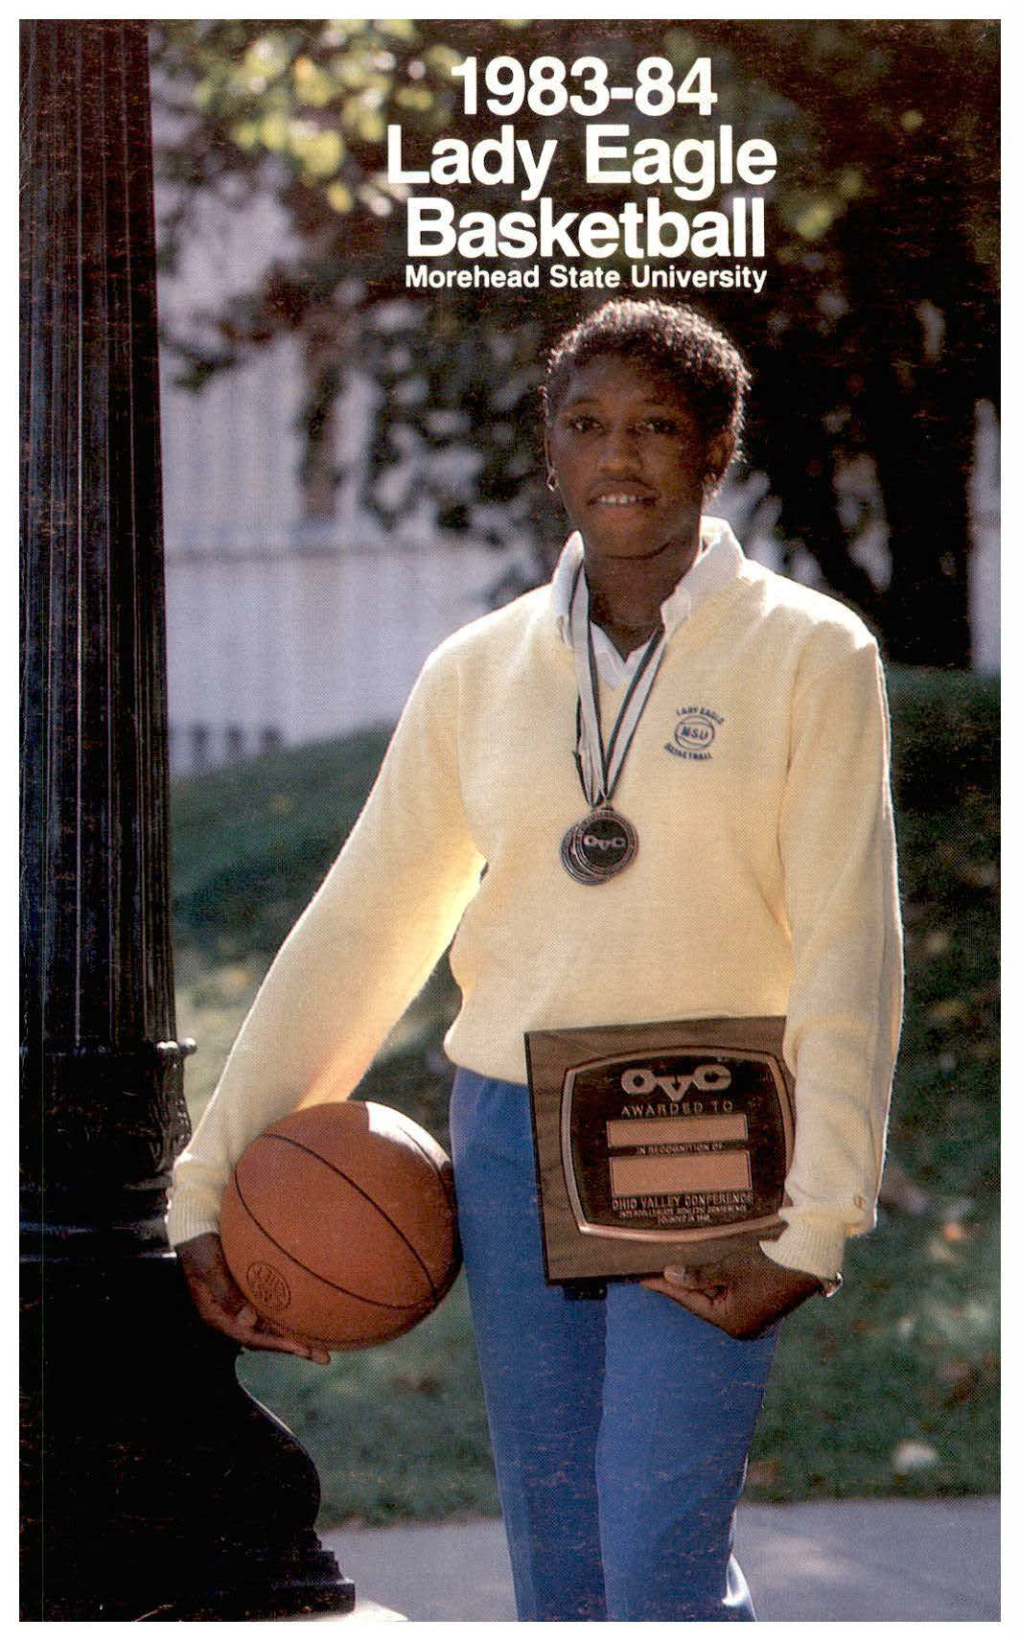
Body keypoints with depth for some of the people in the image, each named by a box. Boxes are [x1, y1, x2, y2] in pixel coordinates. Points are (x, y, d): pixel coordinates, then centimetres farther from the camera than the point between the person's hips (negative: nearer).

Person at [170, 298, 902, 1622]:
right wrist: (209, 1186, 7)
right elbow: (358, 930, 9)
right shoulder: (480, 672, 7)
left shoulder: (810, 655, -3)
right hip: (509, 1133, 4)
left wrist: (814, 1222, -14)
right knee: (555, 1563, 7)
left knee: (660, 1564, -15)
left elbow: (847, 952, -6)